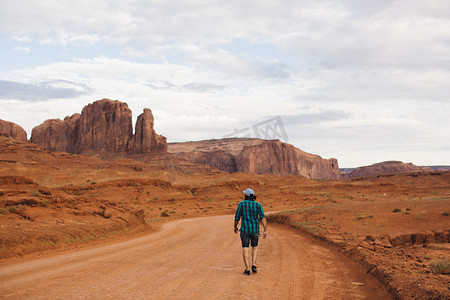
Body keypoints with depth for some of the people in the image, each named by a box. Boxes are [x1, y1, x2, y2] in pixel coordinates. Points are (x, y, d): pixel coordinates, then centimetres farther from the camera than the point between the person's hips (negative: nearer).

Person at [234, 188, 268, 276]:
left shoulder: (242, 204, -4)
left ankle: (247, 269, -7)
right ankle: (253, 265, 5)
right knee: (254, 247, 21)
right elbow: (263, 217, -9)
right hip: (255, 230, 2)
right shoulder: (258, 205, 1)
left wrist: (235, 226, 17)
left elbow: (237, 217, -1)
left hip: (245, 230, -2)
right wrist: (265, 230, -10)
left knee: (245, 249, 1)